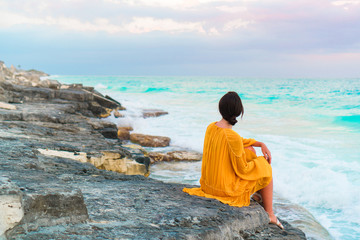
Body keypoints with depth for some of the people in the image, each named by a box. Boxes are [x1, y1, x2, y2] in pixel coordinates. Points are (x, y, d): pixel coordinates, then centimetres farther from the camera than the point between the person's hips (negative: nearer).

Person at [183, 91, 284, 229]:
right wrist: (260, 161, 0)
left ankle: (256, 193, 37)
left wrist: (260, 144, 5)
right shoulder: (232, 137, -29)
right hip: (227, 189, -8)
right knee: (266, 169, 14)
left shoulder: (211, 127, -4)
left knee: (249, 150, 23)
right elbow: (242, 170, -19)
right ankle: (269, 215, 27)